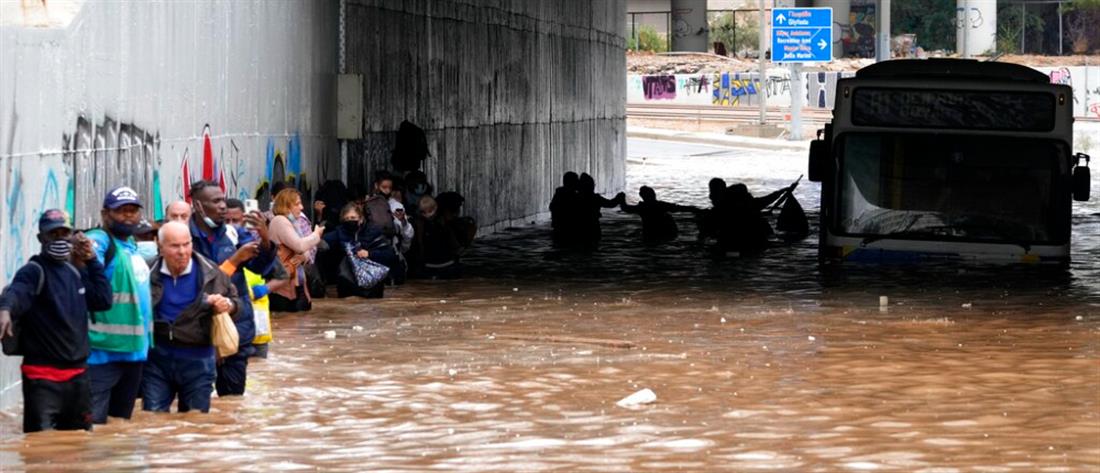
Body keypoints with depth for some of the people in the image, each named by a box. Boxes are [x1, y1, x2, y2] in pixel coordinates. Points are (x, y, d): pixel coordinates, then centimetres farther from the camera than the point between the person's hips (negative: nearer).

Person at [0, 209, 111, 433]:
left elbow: (104, 300, 10)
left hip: (78, 374, 7)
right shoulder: (33, 272, -8)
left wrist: (92, 261, 5)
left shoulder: (75, 271, 15)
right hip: (42, 376, -7)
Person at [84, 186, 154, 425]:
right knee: (93, 424, -10)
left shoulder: (132, 244, 15)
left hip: (135, 349, 9)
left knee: (121, 421, 18)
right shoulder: (99, 241, -13)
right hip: (102, 351, -9)